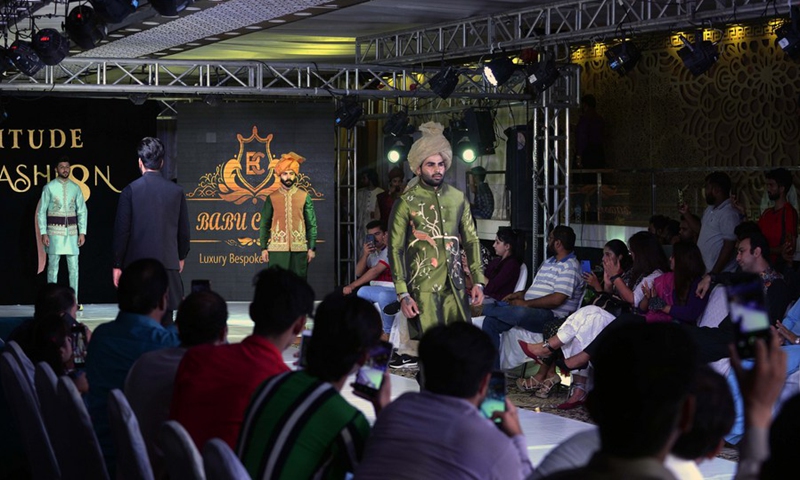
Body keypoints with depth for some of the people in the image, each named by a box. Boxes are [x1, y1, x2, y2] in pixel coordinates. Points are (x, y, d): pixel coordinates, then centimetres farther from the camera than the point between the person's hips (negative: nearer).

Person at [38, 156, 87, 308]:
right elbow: (42, 212, 0)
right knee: (53, 266, -2)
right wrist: (43, 233, -7)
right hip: (55, 231, -2)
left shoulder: (75, 188, 7)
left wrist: (82, 232, 2)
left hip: (72, 231, 3)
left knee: (73, 267, 1)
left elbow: (82, 211, 9)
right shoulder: (49, 187, 0)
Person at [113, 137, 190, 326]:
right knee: (165, 319, 6)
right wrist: (181, 256, 25)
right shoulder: (176, 191, 2)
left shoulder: (130, 191, -6)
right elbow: (184, 230, 9)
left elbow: (122, 231, -5)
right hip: (168, 263, 2)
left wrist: (117, 265, 3)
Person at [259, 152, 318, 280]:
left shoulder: (304, 196, 6)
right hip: (277, 249, 0)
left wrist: (312, 248, 0)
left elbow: (312, 224, 7)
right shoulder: (272, 198, 6)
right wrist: (263, 248, 1)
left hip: (299, 249, 1)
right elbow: (264, 225, 8)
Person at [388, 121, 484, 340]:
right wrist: (403, 294, -9)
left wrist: (478, 281, 7)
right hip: (423, 289, -4)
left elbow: (471, 241, 16)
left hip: (455, 288, 4)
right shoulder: (407, 202, -2)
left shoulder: (458, 198, 11)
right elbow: (395, 249, -3)